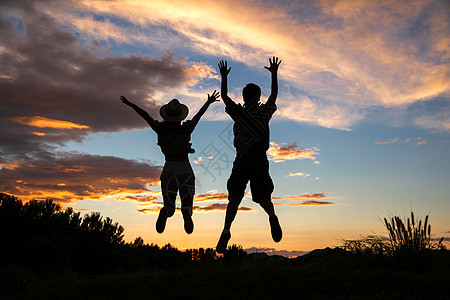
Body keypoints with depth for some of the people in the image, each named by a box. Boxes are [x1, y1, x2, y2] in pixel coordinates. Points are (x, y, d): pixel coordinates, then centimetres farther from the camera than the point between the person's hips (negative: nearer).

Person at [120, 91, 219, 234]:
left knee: (169, 207, 12)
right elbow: (199, 115, 21)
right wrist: (208, 102, 37)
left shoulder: (161, 129, 5)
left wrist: (129, 104, 29)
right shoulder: (186, 129, 6)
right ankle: (187, 213, -31)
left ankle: (165, 213, -27)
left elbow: (145, 115, 16)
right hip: (186, 170, 0)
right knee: (187, 207, 8)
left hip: (169, 170, 0)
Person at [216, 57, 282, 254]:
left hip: (242, 161, -1)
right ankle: (272, 216, -24)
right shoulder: (265, 112, 10)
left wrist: (224, 76, 30)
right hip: (260, 161, 2)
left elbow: (224, 97, 19)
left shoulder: (239, 112, 5)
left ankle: (226, 230, -20)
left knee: (234, 198, -2)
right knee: (263, 197, 8)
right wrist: (274, 73, 39)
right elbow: (274, 95, 28)